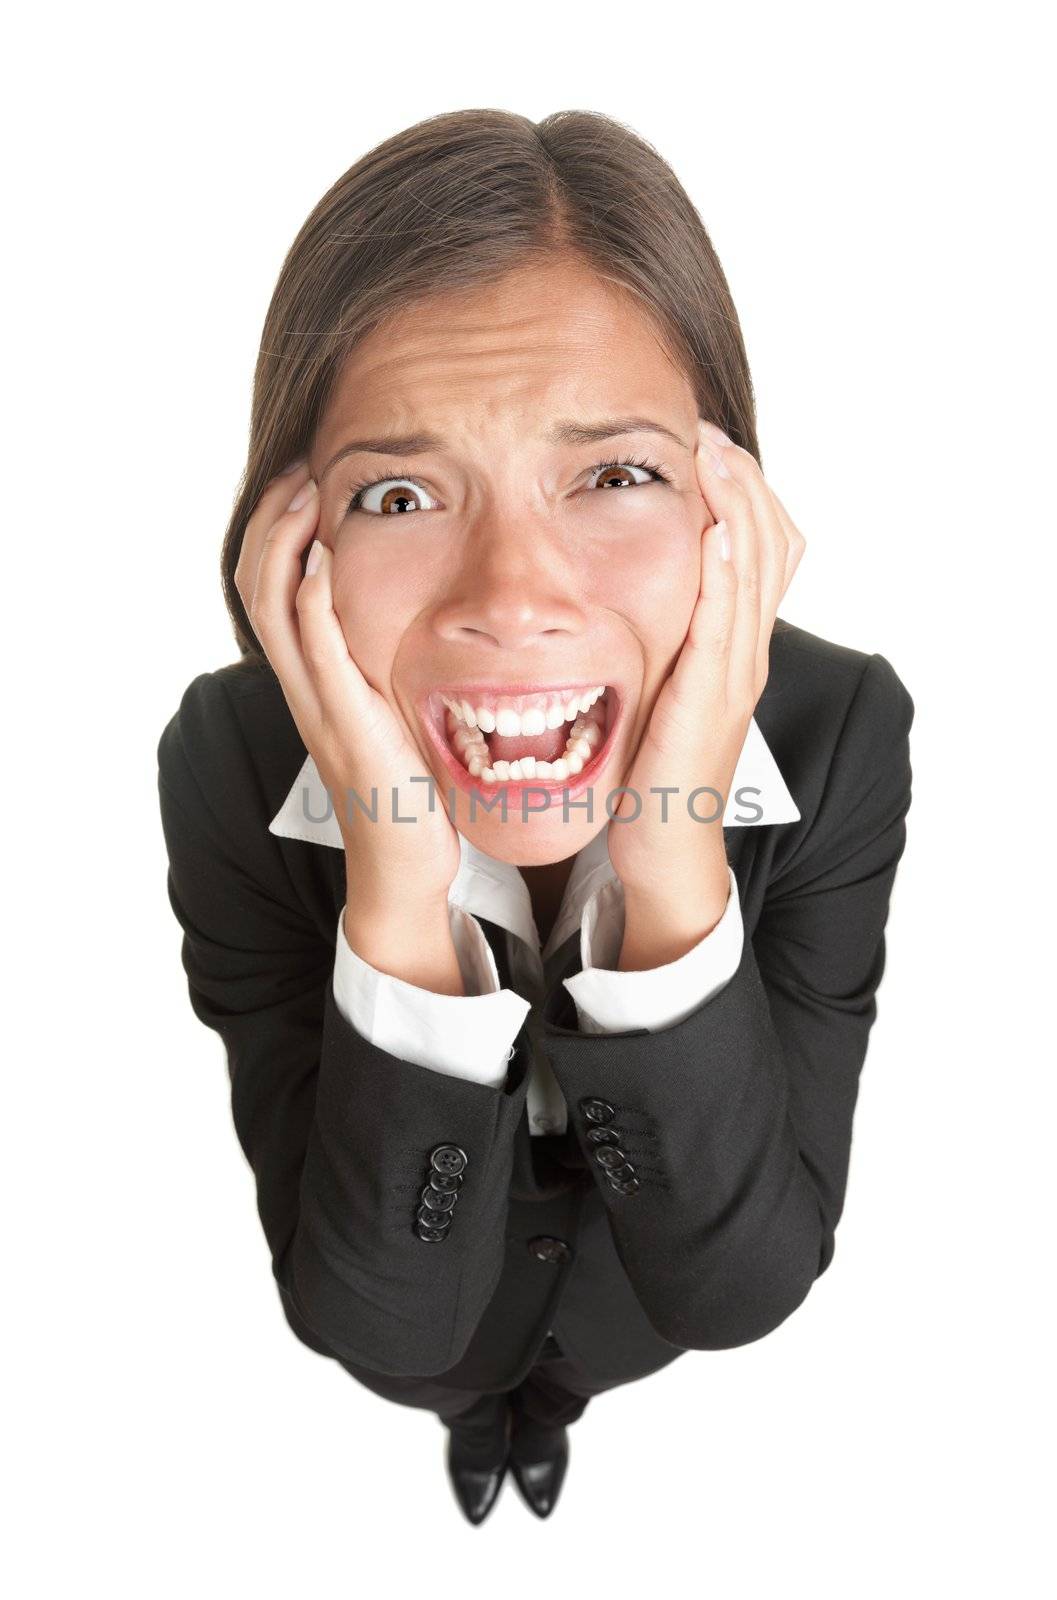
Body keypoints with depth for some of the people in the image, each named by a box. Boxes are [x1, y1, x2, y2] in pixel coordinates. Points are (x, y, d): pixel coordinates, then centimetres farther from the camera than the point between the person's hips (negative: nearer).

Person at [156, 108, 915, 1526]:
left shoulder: (841, 731, -34)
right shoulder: (230, 763, -35)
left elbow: (741, 1287, -31)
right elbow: (380, 1327, -32)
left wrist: (675, 874, -48)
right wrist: (397, 901, -49)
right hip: (415, 1310, 0)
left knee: (579, 1375, 35)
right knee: (449, 1381, 34)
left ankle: (551, 1407, 75)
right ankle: (482, 1419, 74)